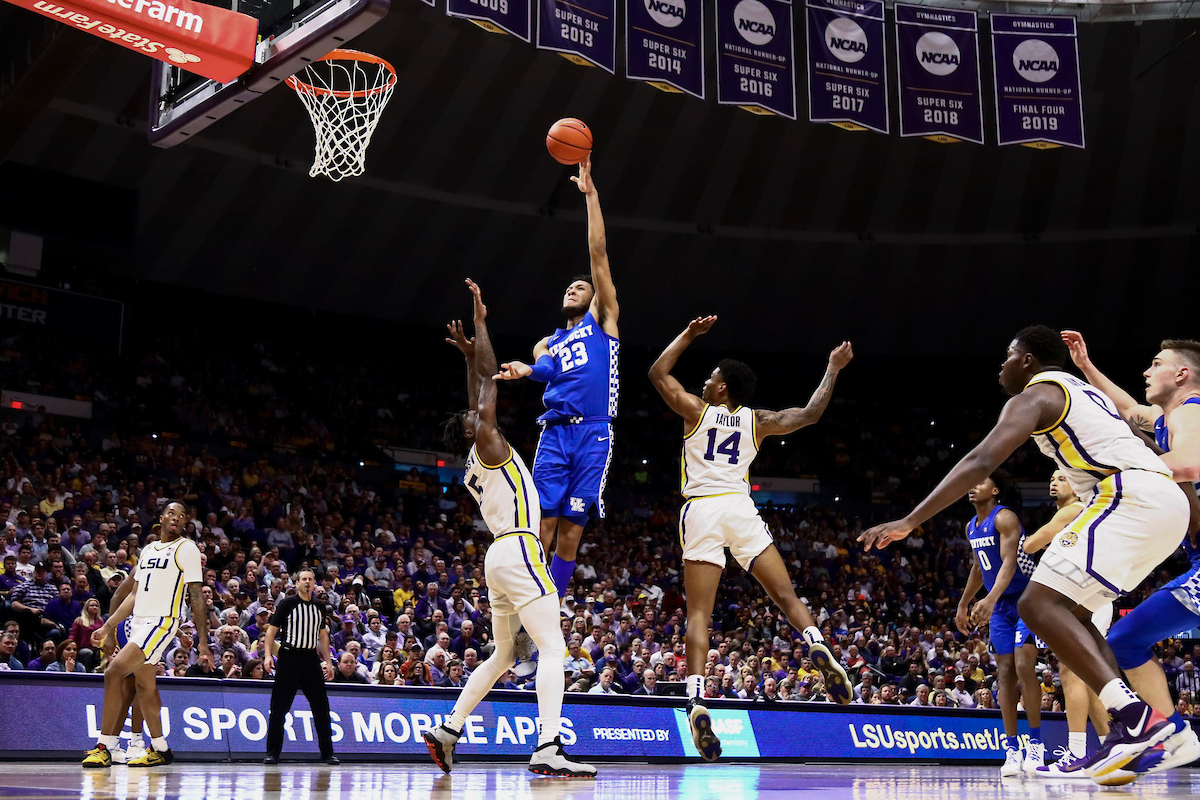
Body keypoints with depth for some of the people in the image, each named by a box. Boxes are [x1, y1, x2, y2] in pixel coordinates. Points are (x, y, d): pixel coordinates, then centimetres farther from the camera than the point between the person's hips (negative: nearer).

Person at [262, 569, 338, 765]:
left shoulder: (320, 606, 12)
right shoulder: (287, 603, -1)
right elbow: (272, 629, -2)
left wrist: (328, 661, 14)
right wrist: (268, 654, -14)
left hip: (311, 658, 4)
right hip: (289, 657, -4)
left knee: (321, 707, 2)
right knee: (279, 708, -2)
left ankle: (327, 753, 9)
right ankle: (273, 753, 6)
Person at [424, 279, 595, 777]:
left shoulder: (473, 468, 21)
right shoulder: (487, 445, -1)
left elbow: (477, 397, 34)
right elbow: (490, 382, -3)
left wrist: (469, 357, 37)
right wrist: (480, 321, 3)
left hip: (499, 556, 10)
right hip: (519, 551, -10)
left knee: (502, 656, 19)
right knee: (552, 647, -14)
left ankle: (448, 730, 20)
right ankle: (548, 749, -24)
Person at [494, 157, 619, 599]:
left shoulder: (602, 319, 15)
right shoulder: (546, 343, 27)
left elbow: (598, 253, 6)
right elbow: (545, 368, 3)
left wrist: (591, 194, 2)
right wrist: (525, 369, -21)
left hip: (592, 434, -3)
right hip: (554, 433, 3)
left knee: (571, 530, -3)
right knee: (541, 526, -6)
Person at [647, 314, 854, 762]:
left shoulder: (697, 410, 9)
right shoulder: (757, 421, 14)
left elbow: (658, 372, 20)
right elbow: (810, 413, 17)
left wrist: (689, 335, 26)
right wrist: (833, 368, 29)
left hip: (701, 510, -1)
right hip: (740, 508, 1)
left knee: (699, 614, -5)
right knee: (786, 595, 5)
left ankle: (696, 700, -19)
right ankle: (818, 648, -23)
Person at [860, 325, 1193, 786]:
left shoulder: (1034, 396, 2)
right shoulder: (1086, 393, 29)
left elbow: (980, 463, -12)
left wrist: (910, 521, -14)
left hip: (1131, 497, -9)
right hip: (1170, 501, 9)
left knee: (1039, 603, -13)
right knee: (1068, 611, 15)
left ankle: (1133, 715, -25)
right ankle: (1130, 732, 6)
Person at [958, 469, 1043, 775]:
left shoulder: (1005, 518, -16)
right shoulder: (971, 527, 10)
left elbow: (1009, 563, -27)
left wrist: (990, 599, -40)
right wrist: (963, 604, 24)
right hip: (1001, 606, 8)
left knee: (1024, 668, -16)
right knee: (1005, 674, 2)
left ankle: (1036, 744, -5)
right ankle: (1011, 749, 2)